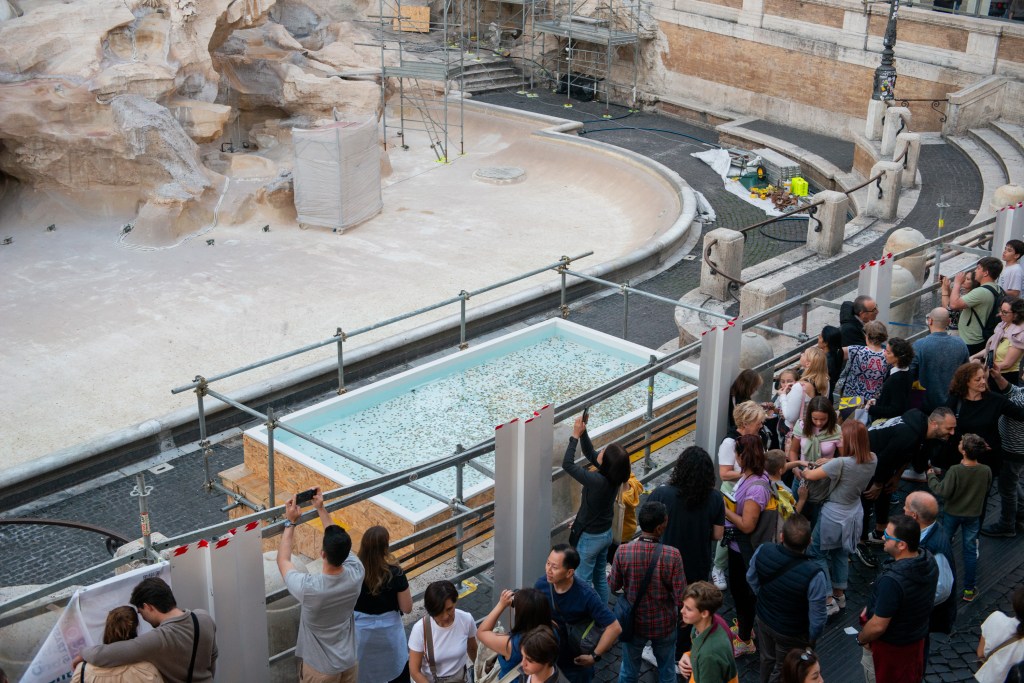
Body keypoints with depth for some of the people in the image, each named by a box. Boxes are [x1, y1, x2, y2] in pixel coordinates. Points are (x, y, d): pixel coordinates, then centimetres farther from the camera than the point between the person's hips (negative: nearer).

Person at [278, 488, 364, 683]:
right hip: (350, 662, 4)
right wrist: (321, 509, 2)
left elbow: (282, 561, -12)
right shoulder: (356, 574, -22)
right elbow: (339, 543, -1)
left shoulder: (309, 588, -33)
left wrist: (291, 522, -6)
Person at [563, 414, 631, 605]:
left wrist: (576, 436, -22)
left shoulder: (597, 481, -33)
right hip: (606, 533, 8)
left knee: (584, 580, 7)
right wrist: (583, 433, -7)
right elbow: (590, 454, 4)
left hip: (590, 537, -8)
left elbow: (567, 464, -27)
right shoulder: (614, 477, -10)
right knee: (600, 577, 23)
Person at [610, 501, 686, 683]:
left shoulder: (623, 551, -22)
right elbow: (681, 598, -20)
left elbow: (614, 585, -6)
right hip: (663, 625, -1)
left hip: (633, 622, 1)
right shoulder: (672, 555, -26)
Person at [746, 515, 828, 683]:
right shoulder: (814, 576, -39)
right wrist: (811, 638, -3)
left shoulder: (763, 551, -26)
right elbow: (817, 618, -25)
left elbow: (751, 578, -3)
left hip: (763, 619, 4)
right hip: (791, 634, -4)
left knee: (767, 659, 32)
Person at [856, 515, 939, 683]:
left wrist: (861, 639, -9)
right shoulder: (929, 560, -14)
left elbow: (878, 626, -29)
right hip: (918, 637, 6)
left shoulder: (891, 580, -39)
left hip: (890, 647, -6)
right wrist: (872, 608, 5)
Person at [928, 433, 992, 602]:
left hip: (952, 513, -2)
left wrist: (931, 477, -9)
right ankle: (969, 589, 18)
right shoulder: (986, 471, -16)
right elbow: (986, 490, 0)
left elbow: (943, 492, -23)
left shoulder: (955, 470, -28)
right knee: (970, 551, 12)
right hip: (973, 515, 2)